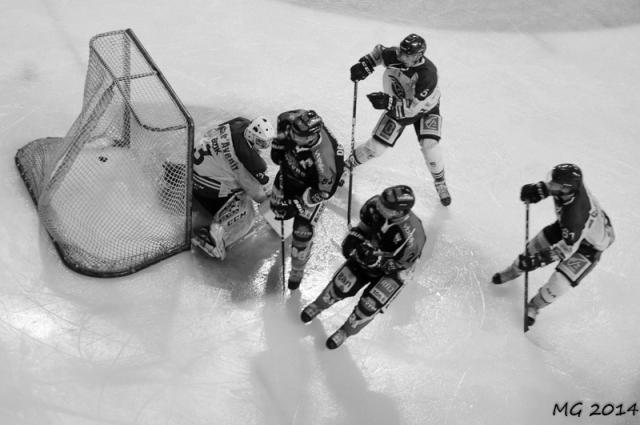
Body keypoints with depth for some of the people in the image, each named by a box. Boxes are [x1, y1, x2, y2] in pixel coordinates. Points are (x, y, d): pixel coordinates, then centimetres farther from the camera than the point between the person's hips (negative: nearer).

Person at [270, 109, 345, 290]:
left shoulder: (324, 158, -45)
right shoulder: (293, 119, -31)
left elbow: (325, 190, -29)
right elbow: (282, 120, -4)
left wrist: (297, 205, -25)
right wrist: (278, 145, -3)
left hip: (312, 186, -5)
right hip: (289, 171, 6)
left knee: (302, 231, -5)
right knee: (277, 207, 26)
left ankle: (297, 270, 22)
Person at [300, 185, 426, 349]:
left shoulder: (410, 238, -39)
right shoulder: (376, 205, -26)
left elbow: (398, 265, -24)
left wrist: (376, 260, -38)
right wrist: (354, 236, -19)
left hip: (393, 269, -4)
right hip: (371, 251, 4)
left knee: (370, 305, -12)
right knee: (341, 286, -4)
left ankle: (346, 331, 20)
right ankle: (318, 305, 30)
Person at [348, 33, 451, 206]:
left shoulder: (427, 74, -38)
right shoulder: (394, 56, -25)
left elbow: (412, 107, -39)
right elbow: (379, 51, 0)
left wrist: (389, 102, -49)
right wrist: (365, 64, -16)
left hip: (425, 109, -3)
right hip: (396, 107, 3)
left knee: (429, 145, -21)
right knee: (376, 146, -2)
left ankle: (440, 183, 4)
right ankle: (348, 164, 24)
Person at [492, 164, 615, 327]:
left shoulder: (576, 216, -46)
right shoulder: (570, 183, -27)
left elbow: (567, 248, -35)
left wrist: (537, 260, -36)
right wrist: (538, 190, -18)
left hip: (590, 244, -7)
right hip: (566, 228, 7)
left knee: (560, 281, -9)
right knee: (535, 245, 12)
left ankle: (534, 306, 19)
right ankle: (514, 270, 43)